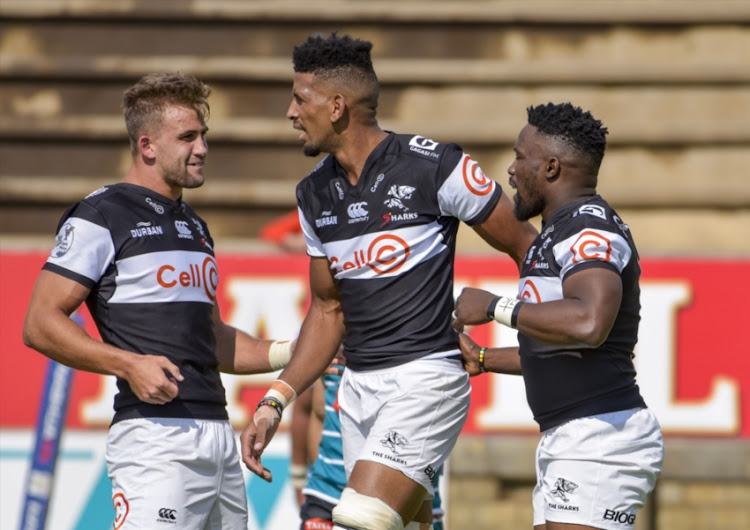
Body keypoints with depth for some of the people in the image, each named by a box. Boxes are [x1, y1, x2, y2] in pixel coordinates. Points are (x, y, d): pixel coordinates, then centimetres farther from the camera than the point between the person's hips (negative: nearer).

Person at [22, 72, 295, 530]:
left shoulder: (194, 226, 23)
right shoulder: (101, 217, -2)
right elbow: (40, 324, -9)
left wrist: (289, 353, 17)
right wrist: (129, 364, -19)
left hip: (219, 435, 8)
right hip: (155, 436, -8)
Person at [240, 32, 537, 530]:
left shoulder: (435, 167, -11)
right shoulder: (315, 195, 10)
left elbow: (525, 245, -2)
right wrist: (275, 402, 12)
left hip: (426, 379, -7)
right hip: (358, 389, 7)